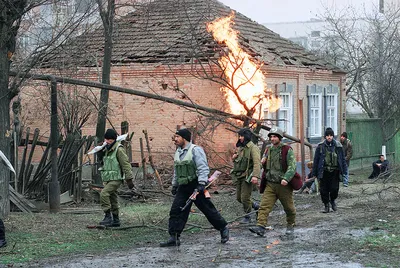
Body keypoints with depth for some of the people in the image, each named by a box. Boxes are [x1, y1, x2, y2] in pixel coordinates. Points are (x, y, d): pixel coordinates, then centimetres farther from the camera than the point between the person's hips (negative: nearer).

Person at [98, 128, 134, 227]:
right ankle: (116, 220, 18)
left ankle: (108, 216, -19)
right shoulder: (107, 149, 15)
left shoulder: (119, 149, -12)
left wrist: (129, 179, -17)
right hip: (107, 179, 9)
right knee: (113, 199, 11)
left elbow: (125, 164, -15)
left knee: (104, 194, -22)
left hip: (116, 179, -9)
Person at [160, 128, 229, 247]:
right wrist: (174, 185, 26)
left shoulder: (195, 150, -11)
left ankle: (223, 228, 19)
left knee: (208, 209, 1)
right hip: (183, 188, 7)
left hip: (195, 186, -7)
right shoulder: (178, 152, 15)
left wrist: (202, 184, -27)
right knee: (175, 211, -2)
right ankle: (174, 237, 0)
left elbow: (203, 168, -18)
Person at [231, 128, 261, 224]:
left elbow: (257, 163, -22)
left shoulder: (253, 148, -11)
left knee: (245, 198, -8)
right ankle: (255, 206, 31)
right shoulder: (240, 147, 16)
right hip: (239, 176, 9)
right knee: (239, 198, 12)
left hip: (247, 176, -9)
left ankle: (247, 217, 6)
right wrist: (234, 158, 3)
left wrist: (255, 175, -34)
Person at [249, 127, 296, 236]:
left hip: (284, 185, -5)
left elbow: (292, 166, -17)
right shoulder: (268, 151, 13)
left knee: (289, 207, 9)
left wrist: (286, 178, -31)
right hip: (270, 184, 5)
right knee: (264, 206, -11)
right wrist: (264, 163, 2)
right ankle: (261, 226, -20)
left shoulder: (287, 150, -6)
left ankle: (290, 225, 29)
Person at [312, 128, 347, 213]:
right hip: (324, 172, 0)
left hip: (335, 171, 0)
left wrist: (344, 171, 5)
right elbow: (316, 160, 3)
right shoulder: (320, 146, -1)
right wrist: (314, 173, 3)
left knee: (334, 188, -2)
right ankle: (326, 205, 17)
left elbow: (343, 159, 9)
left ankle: (333, 200, 27)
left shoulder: (338, 146, 3)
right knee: (324, 190, 1)